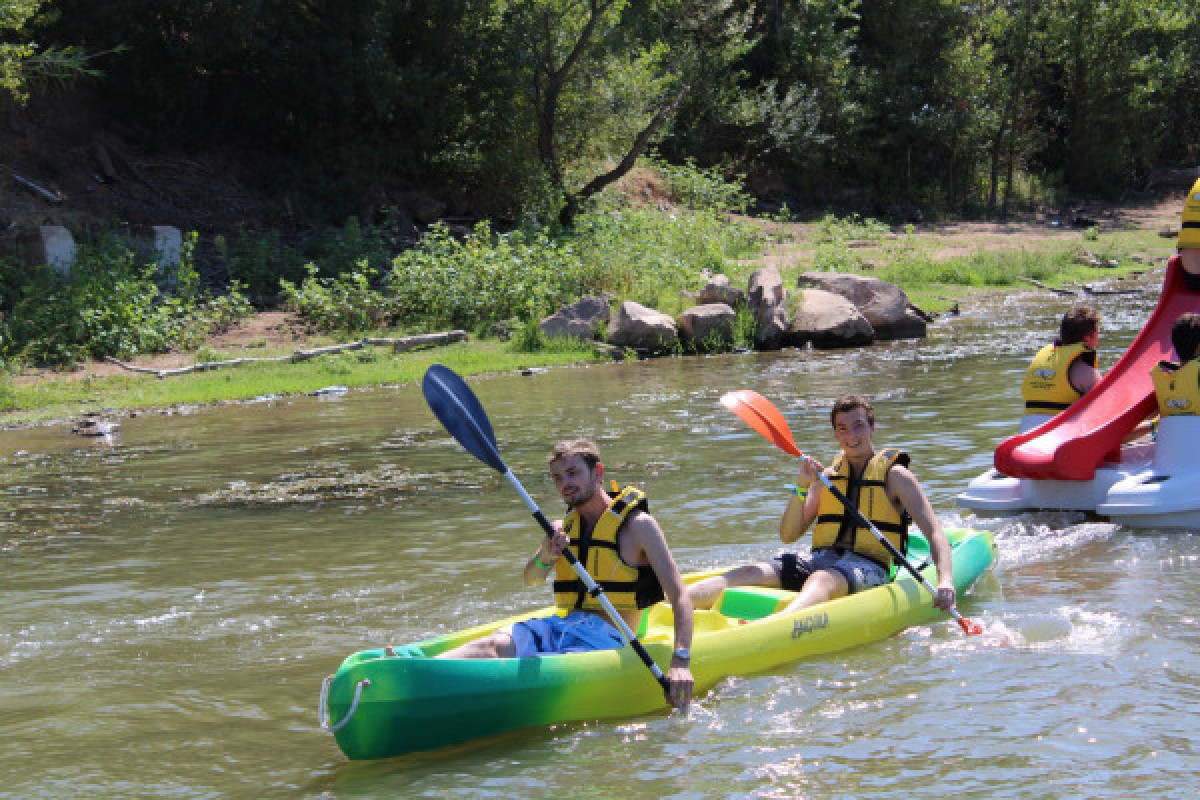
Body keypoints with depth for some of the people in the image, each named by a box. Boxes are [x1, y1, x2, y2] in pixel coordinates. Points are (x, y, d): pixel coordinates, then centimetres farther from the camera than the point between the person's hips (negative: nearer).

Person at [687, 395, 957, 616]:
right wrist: (802, 486, 0)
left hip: (868, 568, -5)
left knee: (823, 580, -40)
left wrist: (945, 581, -18)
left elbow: (934, 532, 0)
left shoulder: (894, 474, 8)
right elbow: (788, 535, 16)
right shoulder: (828, 476, 22)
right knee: (752, 573, -21)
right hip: (819, 561, 5)